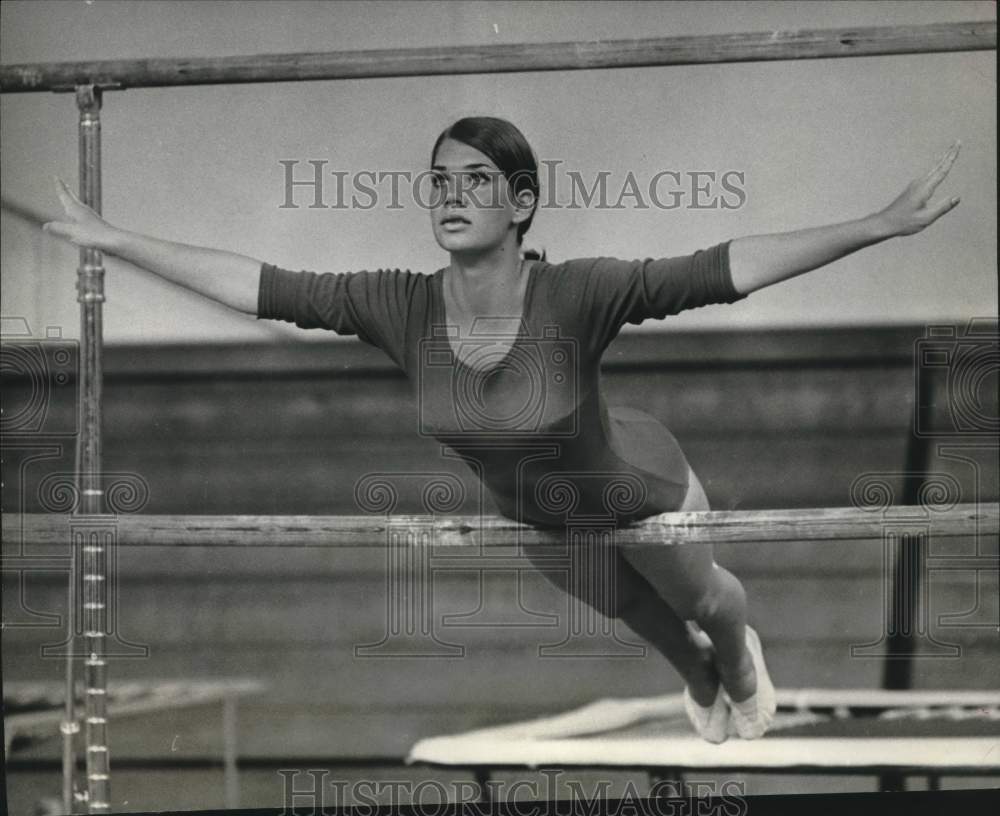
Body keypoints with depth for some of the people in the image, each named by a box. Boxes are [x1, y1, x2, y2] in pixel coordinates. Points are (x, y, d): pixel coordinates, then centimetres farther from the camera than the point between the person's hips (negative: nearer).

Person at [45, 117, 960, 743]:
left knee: (704, 599, 28)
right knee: (633, 612, 34)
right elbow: (259, 285, -26)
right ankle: (698, 675, 70)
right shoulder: (401, 307, -33)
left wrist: (880, 225, -57)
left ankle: (743, 665, 66)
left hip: (635, 486, -4)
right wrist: (115, 241, -23)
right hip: (537, 514, 4)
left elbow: (722, 270, -49)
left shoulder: (576, 296, -44)